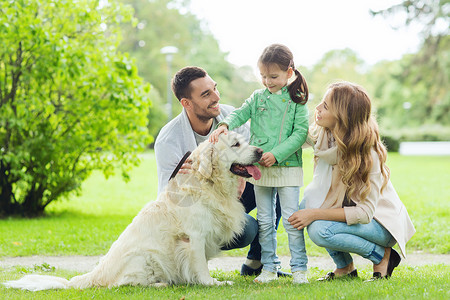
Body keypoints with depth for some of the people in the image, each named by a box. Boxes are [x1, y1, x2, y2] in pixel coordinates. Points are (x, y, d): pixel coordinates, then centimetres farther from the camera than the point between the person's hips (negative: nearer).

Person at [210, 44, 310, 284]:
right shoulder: (258, 97, 9)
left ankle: (299, 268, 5)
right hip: (260, 167, 4)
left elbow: (300, 134, -8)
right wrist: (225, 125, -24)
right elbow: (240, 113, -2)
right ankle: (269, 267, 18)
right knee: (265, 221, 9)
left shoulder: (297, 101, -2)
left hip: (288, 167, -4)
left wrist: (276, 154, -18)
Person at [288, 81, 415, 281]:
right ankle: (345, 267, -1)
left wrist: (315, 214, -28)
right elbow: (321, 186, 5)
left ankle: (383, 255, -6)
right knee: (306, 204, -16)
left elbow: (364, 213, -26)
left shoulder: (366, 153, -26)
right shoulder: (325, 138, -6)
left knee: (319, 230, -27)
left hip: (381, 223, -7)